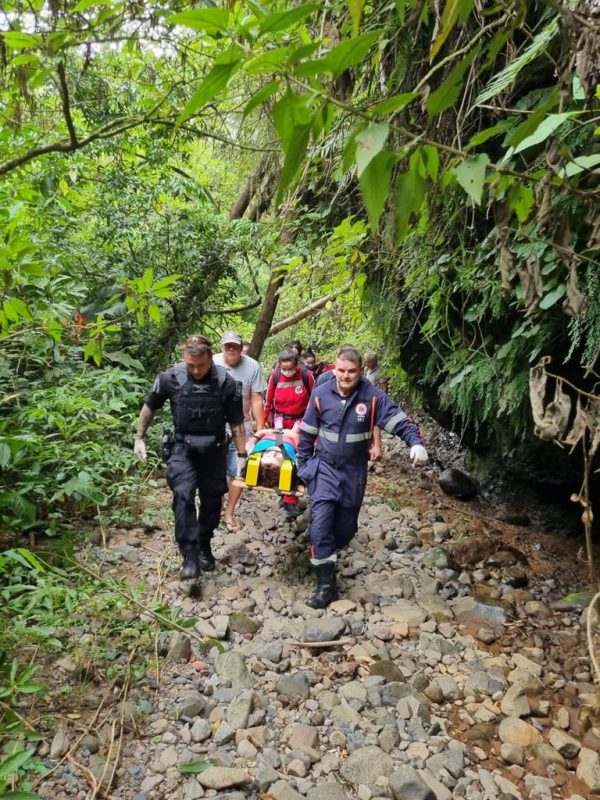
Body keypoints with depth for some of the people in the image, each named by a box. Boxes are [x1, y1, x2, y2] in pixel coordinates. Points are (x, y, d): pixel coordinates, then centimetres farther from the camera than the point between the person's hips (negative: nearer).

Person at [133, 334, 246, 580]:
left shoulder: (226, 382, -12)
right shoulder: (170, 378, -13)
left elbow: (236, 421, -3)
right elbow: (150, 407, 4)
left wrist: (241, 454, -1)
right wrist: (139, 438, 7)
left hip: (214, 450, 1)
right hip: (183, 449, -1)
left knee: (212, 501, 10)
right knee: (183, 496, -18)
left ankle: (204, 547, 31)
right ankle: (190, 556, -13)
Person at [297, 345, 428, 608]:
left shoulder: (372, 396, -12)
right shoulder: (321, 394, -8)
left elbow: (399, 420, -13)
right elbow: (307, 432, 3)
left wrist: (416, 442, -32)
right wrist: (303, 464, 7)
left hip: (354, 471, 1)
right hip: (324, 467, -1)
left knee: (345, 526, 13)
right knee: (320, 522, -13)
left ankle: (329, 554, 43)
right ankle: (326, 584, -5)